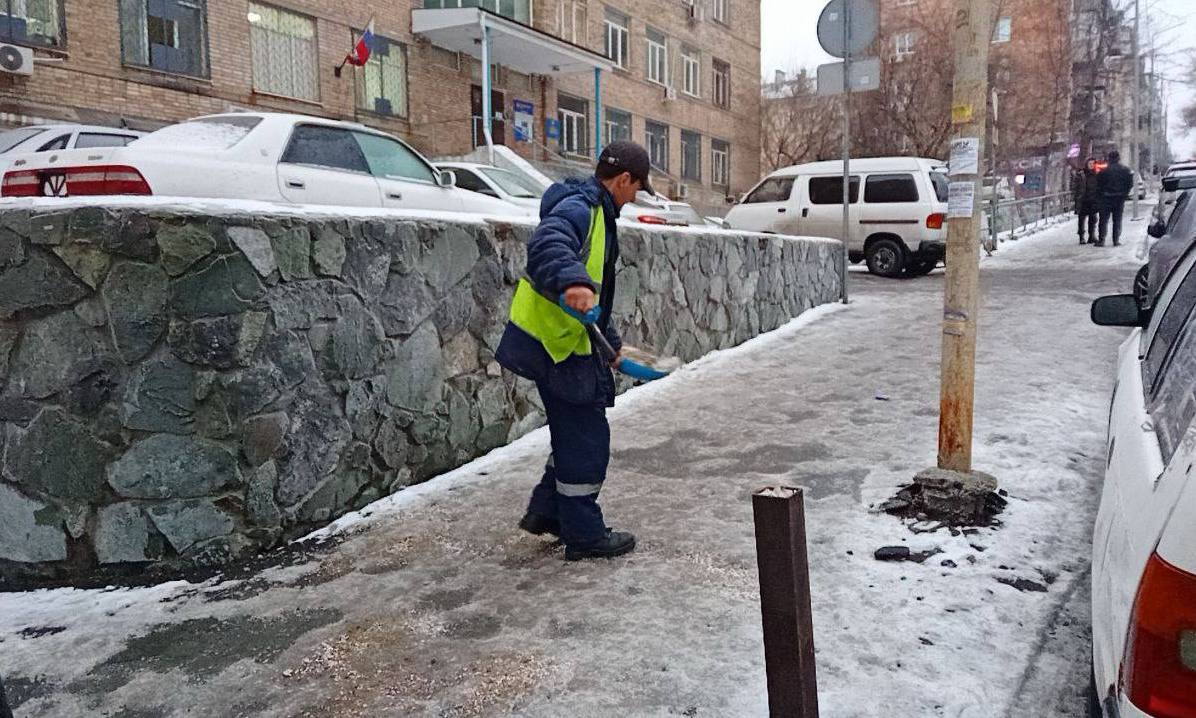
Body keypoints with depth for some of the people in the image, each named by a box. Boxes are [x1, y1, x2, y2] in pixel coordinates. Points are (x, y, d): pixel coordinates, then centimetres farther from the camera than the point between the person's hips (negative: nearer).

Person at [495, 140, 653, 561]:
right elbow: (547, 247, -37)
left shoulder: (599, 215, 20)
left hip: (571, 341, 11)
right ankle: (583, 535, 11)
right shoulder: (577, 208, -14)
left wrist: (609, 342, 30)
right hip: (554, 341, -11)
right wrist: (572, 282, -55)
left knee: (576, 433, 19)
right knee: (586, 439, -1)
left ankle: (547, 511, 31)